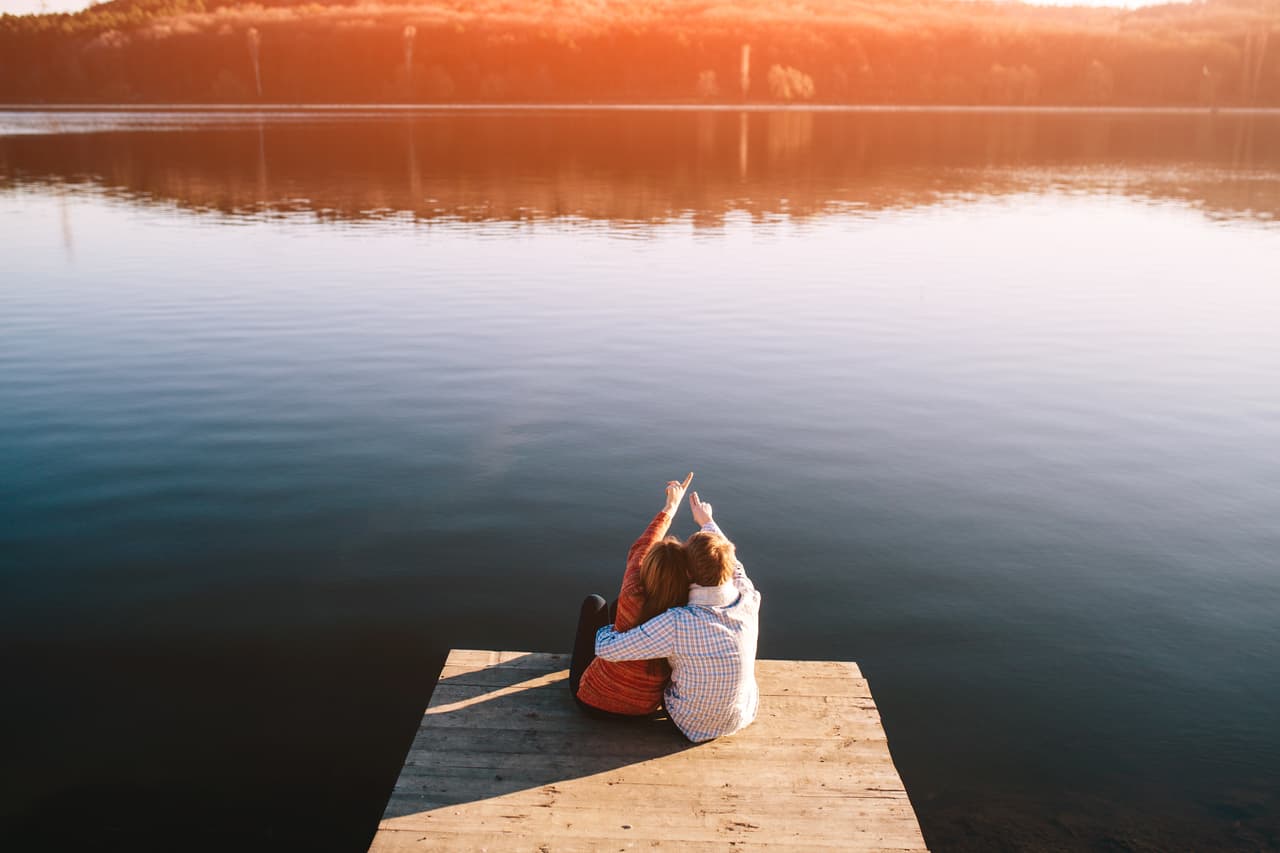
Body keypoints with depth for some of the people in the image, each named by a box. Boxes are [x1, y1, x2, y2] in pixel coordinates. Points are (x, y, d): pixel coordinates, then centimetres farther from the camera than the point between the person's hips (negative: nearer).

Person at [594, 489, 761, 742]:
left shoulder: (678, 623, -36)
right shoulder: (749, 601, -23)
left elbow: (607, 649, -27)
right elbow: (733, 565, 2)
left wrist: (606, 630, -2)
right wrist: (707, 522, 19)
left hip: (694, 725, -3)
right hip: (744, 716, 4)